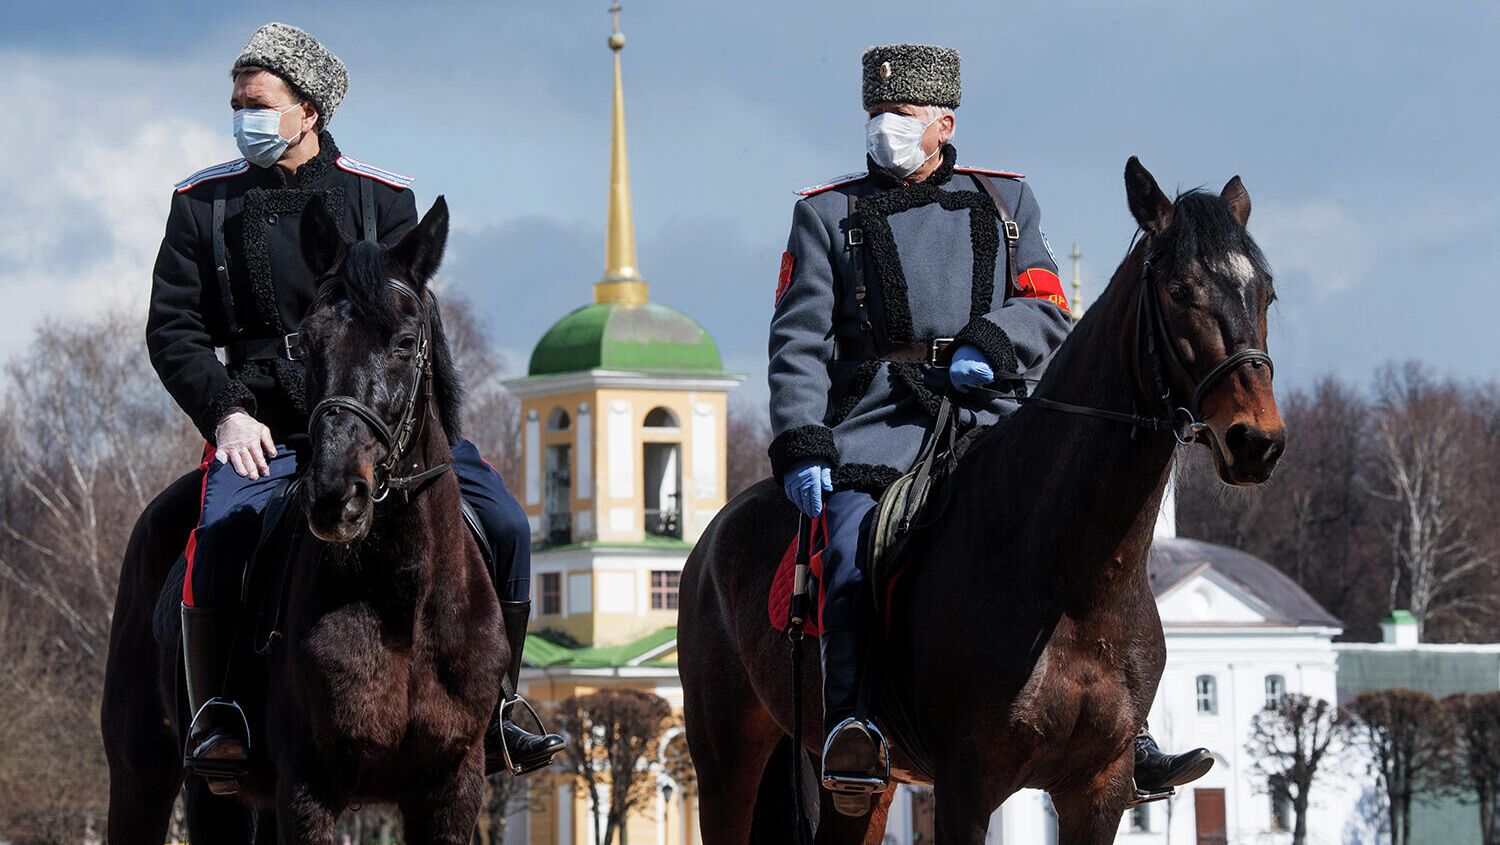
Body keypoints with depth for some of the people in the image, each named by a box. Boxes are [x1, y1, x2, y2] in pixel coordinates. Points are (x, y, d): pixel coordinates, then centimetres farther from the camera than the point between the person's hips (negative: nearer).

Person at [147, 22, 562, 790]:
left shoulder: (382, 198, 7)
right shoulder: (204, 203, 6)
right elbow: (172, 328, 5)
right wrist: (227, 413, -10)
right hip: (264, 425, -1)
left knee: (502, 524, -12)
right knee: (220, 537, -31)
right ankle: (212, 719, -19)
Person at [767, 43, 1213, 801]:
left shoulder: (1005, 202, 19)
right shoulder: (828, 216, 13)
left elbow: (1050, 313, 11)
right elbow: (800, 339, 5)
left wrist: (990, 343, -12)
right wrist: (801, 446, -10)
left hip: (991, 423, 2)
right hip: (877, 424, -2)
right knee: (854, 561, -29)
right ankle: (850, 725, -36)